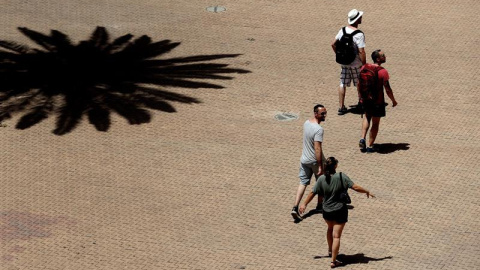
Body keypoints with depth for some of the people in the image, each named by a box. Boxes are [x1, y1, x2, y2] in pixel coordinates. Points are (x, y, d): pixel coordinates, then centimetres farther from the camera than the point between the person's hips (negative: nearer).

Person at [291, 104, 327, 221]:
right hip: (315, 160, -6)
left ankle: (295, 208, -5)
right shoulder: (318, 129, -26)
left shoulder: (306, 123, 1)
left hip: (304, 159, 6)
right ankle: (320, 205, 35)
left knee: (303, 183, 8)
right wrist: (320, 166, -26)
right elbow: (317, 149, -29)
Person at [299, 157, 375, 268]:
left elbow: (313, 193, -2)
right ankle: (333, 261, 0)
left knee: (330, 229, 32)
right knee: (336, 236, 1)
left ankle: (330, 251, 48)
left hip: (327, 211, 4)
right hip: (340, 210, -4)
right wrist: (367, 192, -2)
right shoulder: (341, 176, -17)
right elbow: (355, 187, -18)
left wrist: (304, 204, 12)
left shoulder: (322, 179, -8)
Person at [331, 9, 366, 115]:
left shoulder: (342, 30, -2)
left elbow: (333, 44, 6)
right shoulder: (359, 35, -22)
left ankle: (341, 107, 11)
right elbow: (361, 52, -23)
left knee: (343, 84, 10)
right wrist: (364, 65, -12)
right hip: (356, 64, -5)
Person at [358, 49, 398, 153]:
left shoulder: (364, 67, -3)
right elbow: (388, 89, -15)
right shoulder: (383, 72, -18)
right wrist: (393, 101, -1)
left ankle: (362, 138, 11)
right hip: (377, 101, -5)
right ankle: (370, 146, 13)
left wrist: (360, 96, 22)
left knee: (367, 117, 28)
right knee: (375, 123, 10)